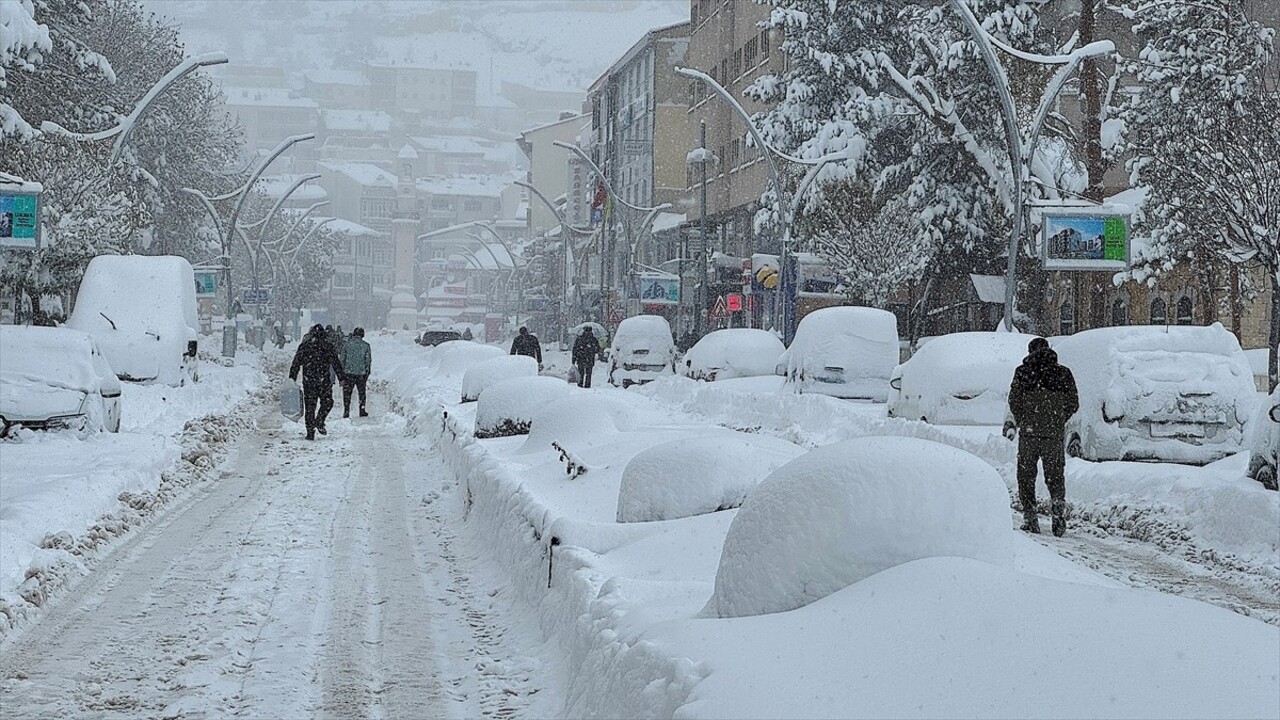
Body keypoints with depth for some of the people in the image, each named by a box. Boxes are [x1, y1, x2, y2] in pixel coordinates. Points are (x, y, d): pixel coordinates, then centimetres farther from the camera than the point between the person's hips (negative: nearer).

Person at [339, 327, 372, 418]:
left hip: (348, 373, -1)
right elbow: (368, 360, 2)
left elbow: (342, 358, 0)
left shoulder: (347, 344, -2)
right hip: (361, 373, 1)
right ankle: (362, 411, 16)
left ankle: (346, 412, 1)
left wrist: (341, 373, 8)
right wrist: (367, 373, 12)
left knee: (347, 393, 6)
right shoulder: (365, 345, -1)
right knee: (362, 393, 15)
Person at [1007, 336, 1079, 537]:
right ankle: (1058, 503, -16)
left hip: (1029, 431, -2)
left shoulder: (1023, 372, -1)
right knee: (1055, 474, 10)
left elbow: (1014, 401, -6)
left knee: (1026, 474, 8)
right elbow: (1073, 403, 6)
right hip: (1054, 432, 2)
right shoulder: (1064, 373, 6)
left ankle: (1029, 517, 2)